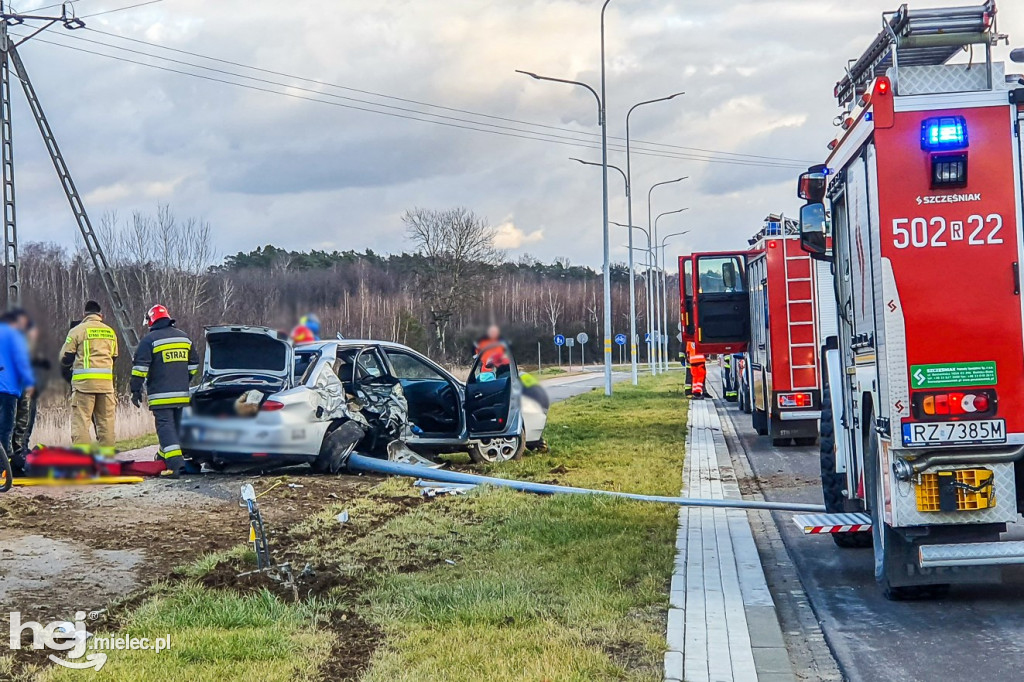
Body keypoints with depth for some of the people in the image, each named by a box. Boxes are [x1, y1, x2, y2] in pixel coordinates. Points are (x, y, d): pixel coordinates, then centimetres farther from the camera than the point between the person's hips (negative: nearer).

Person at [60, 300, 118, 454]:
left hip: (84, 381, -4)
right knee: (106, 421, 11)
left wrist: (66, 371, 23)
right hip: (106, 382, 4)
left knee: (80, 422, -4)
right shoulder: (110, 332, 13)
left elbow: (65, 358, 2)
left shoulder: (77, 330, -1)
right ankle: (107, 458, 15)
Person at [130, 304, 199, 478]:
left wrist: (136, 390, -6)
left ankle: (175, 464, -20)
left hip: (161, 395, -6)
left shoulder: (150, 340, -7)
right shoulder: (184, 337, 14)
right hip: (181, 393, 6)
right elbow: (193, 365, 21)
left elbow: (140, 367, -11)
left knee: (165, 426, -8)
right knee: (175, 426, 17)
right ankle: (164, 456, 32)